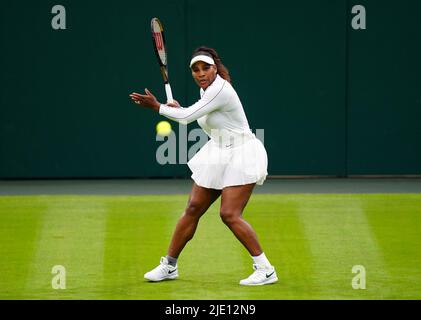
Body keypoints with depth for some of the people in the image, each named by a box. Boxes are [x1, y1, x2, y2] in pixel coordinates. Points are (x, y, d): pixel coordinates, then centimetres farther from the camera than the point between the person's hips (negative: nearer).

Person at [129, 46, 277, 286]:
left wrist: (157, 106, -8)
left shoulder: (220, 90, -21)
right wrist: (178, 109, 11)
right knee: (193, 209, 6)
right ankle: (169, 266, 16)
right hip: (217, 156, 9)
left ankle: (266, 270, -11)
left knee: (230, 214, -17)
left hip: (240, 156, -9)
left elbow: (188, 116, -20)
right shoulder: (206, 89, 8)